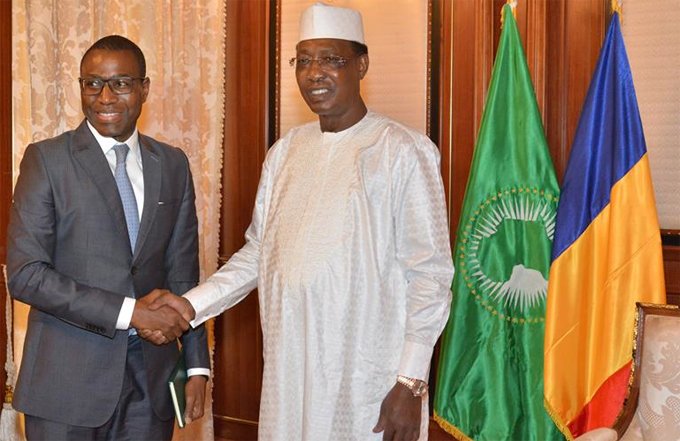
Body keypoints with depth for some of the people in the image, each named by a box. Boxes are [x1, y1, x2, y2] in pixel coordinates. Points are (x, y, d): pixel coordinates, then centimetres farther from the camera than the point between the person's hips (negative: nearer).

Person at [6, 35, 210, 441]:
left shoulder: (173, 164, 9)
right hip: (68, 378, -3)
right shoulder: (47, 159, -4)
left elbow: (183, 274, 11)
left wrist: (197, 364, 6)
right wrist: (129, 310, -16)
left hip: (152, 377, 3)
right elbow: (25, 274, -12)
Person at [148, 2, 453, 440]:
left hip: (368, 376, -5)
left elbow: (429, 272, -9)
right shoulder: (286, 151, 8)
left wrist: (411, 382, -12)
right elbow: (259, 251, 13)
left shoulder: (404, 152, -8)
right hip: (290, 369, 5)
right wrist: (193, 305, 0)